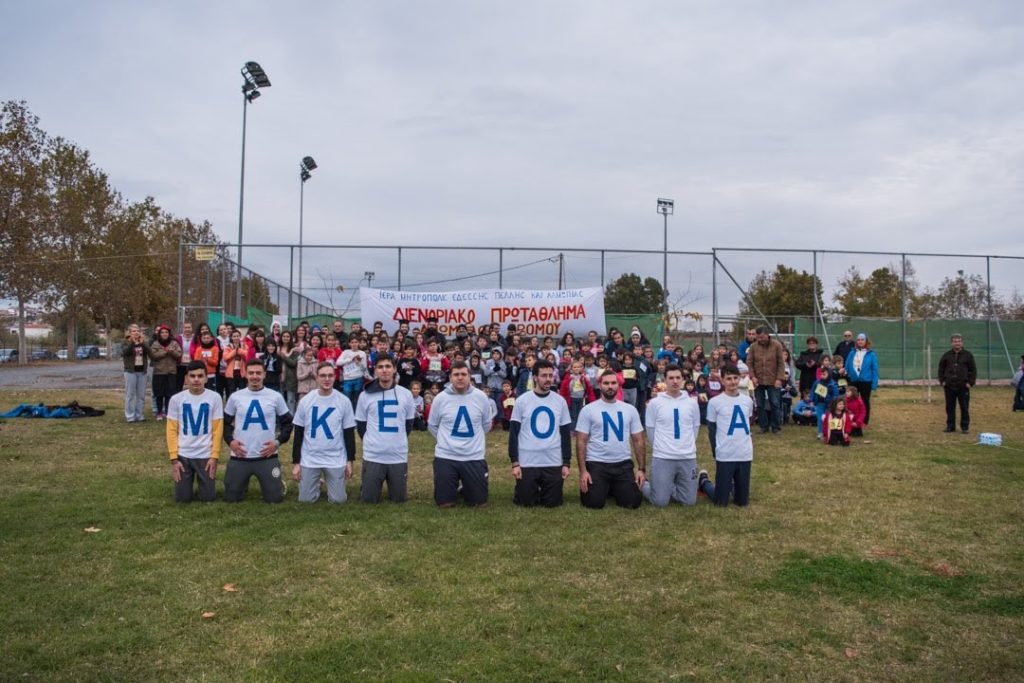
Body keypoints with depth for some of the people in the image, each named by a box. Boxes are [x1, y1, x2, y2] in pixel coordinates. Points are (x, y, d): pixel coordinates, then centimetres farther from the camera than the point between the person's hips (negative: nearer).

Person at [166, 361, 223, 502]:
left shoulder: (214, 397, -5)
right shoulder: (176, 399, -2)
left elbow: (218, 429, -2)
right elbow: (172, 430, 1)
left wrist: (215, 456, -7)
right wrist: (173, 458, -5)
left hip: (206, 455, -1)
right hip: (183, 455, 1)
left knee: (208, 497, 3)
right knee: (182, 498, 3)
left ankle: (202, 480, 35)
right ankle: (190, 480, 35)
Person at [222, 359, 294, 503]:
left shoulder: (275, 397, 0)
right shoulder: (235, 397, 3)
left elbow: (287, 422, 9)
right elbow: (225, 422, 14)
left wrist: (278, 441, -5)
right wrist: (230, 440, -2)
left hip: (267, 456, -1)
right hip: (240, 456, 1)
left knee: (275, 498, 1)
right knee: (230, 498, 7)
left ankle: (277, 483, 35)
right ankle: (244, 483, 39)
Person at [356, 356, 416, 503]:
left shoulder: (406, 394, 1)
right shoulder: (365, 395, -2)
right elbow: (360, 424, 7)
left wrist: (398, 440, 10)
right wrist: (372, 441, 6)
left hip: (399, 455, 1)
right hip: (373, 455, -1)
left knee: (399, 499, 8)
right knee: (369, 499, 4)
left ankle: (394, 484, 40)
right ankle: (368, 485, 36)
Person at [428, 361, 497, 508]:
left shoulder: (481, 397, -4)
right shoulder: (440, 398, -6)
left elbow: (486, 424, 11)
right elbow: (432, 425, 9)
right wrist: (447, 440, 8)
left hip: (475, 457, 1)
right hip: (445, 456, -1)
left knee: (479, 502, 6)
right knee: (444, 503, 2)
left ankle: (467, 488, 39)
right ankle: (455, 487, 35)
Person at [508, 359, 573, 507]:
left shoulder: (560, 401, 4)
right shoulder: (522, 401, -3)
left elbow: (566, 434, 8)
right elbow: (513, 433, -1)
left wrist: (566, 463, 2)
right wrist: (515, 463, -6)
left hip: (554, 463, 2)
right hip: (526, 462, -2)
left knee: (552, 503, 5)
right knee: (526, 502, 3)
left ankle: (544, 493, 38)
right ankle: (524, 491, 36)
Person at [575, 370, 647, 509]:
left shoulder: (630, 410, 6)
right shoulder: (588, 410, -3)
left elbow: (639, 440, 8)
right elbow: (581, 442, -4)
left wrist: (642, 469, 0)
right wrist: (583, 471, -12)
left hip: (623, 464, 3)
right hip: (596, 464, -2)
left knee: (633, 502, -6)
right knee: (594, 503, -11)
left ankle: (614, 489, 27)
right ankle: (603, 488, 24)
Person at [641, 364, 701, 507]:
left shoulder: (692, 402, 4)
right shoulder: (655, 403, -4)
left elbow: (695, 427, 14)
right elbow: (651, 429, 5)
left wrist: (687, 445, 11)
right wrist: (660, 447, 8)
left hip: (688, 458, 3)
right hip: (662, 458, -3)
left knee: (689, 501, 4)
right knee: (660, 502, -5)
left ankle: (668, 487, 33)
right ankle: (643, 485, 26)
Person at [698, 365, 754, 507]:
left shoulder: (748, 400, 5)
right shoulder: (715, 402, -7)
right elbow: (712, 430, 0)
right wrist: (715, 454, 1)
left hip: (745, 455, 4)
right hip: (725, 456, -4)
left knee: (743, 501, 8)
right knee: (721, 501, 2)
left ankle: (731, 485, 38)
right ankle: (704, 480, 29)